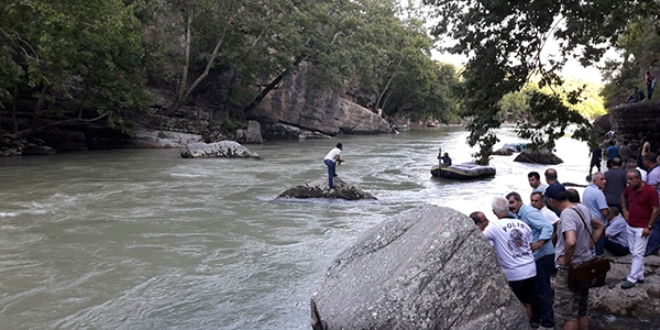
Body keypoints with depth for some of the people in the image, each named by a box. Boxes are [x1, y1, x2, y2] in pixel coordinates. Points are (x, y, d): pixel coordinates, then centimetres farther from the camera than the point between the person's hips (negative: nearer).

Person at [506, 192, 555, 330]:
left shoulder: (529, 212, -16)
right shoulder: (519, 216, 13)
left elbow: (547, 227, -26)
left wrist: (539, 243, -35)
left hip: (543, 256, -10)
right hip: (534, 256, 10)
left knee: (542, 290, -4)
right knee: (533, 288, 16)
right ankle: (535, 318, 28)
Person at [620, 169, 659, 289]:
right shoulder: (630, 189, 2)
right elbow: (623, 197, 25)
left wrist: (649, 227, -16)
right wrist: (624, 210, 14)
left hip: (642, 228, -7)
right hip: (630, 226, 7)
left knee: (638, 254, -4)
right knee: (634, 252, 13)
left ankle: (632, 279, 0)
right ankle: (640, 276, 24)